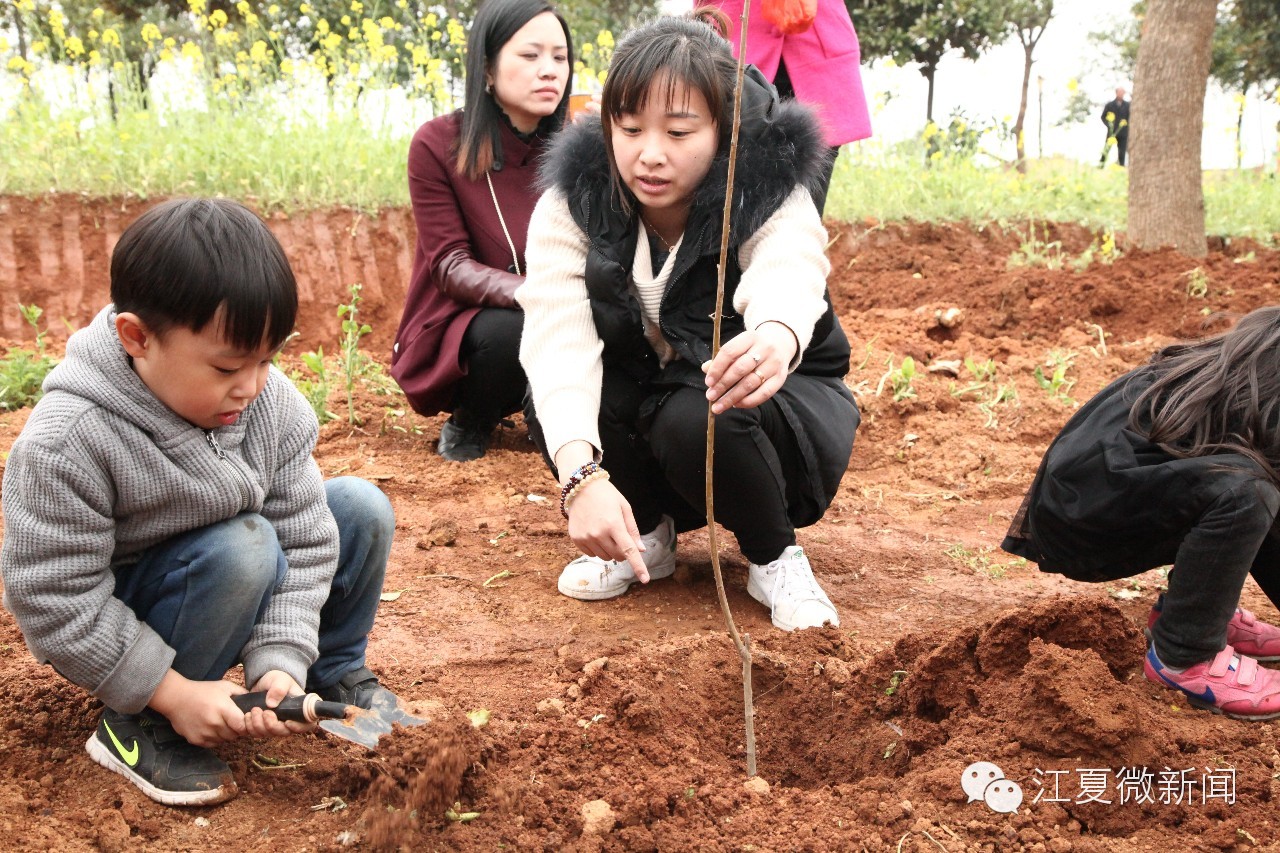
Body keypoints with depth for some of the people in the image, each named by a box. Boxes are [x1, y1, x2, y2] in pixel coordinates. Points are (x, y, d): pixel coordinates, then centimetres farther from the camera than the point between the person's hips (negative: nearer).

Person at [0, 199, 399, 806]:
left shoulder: (272, 403, -17)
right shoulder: (69, 442, -31)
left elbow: (303, 536, -12)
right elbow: (52, 600, -26)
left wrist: (280, 662, -23)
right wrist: (173, 691, -27)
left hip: (235, 583, 5)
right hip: (122, 620, -5)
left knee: (361, 508, -11)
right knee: (242, 549, -33)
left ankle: (334, 672, 12)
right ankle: (139, 726, -13)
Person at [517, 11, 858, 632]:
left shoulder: (772, 199, -24)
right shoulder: (572, 204, -19)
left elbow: (787, 277, -48)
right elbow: (558, 338, -35)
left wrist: (777, 338, -74)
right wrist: (580, 475, -53)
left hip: (786, 410, -3)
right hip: (641, 408, 3)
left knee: (700, 418, -35)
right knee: (550, 404, -26)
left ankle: (774, 558, -6)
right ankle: (647, 534, 1)